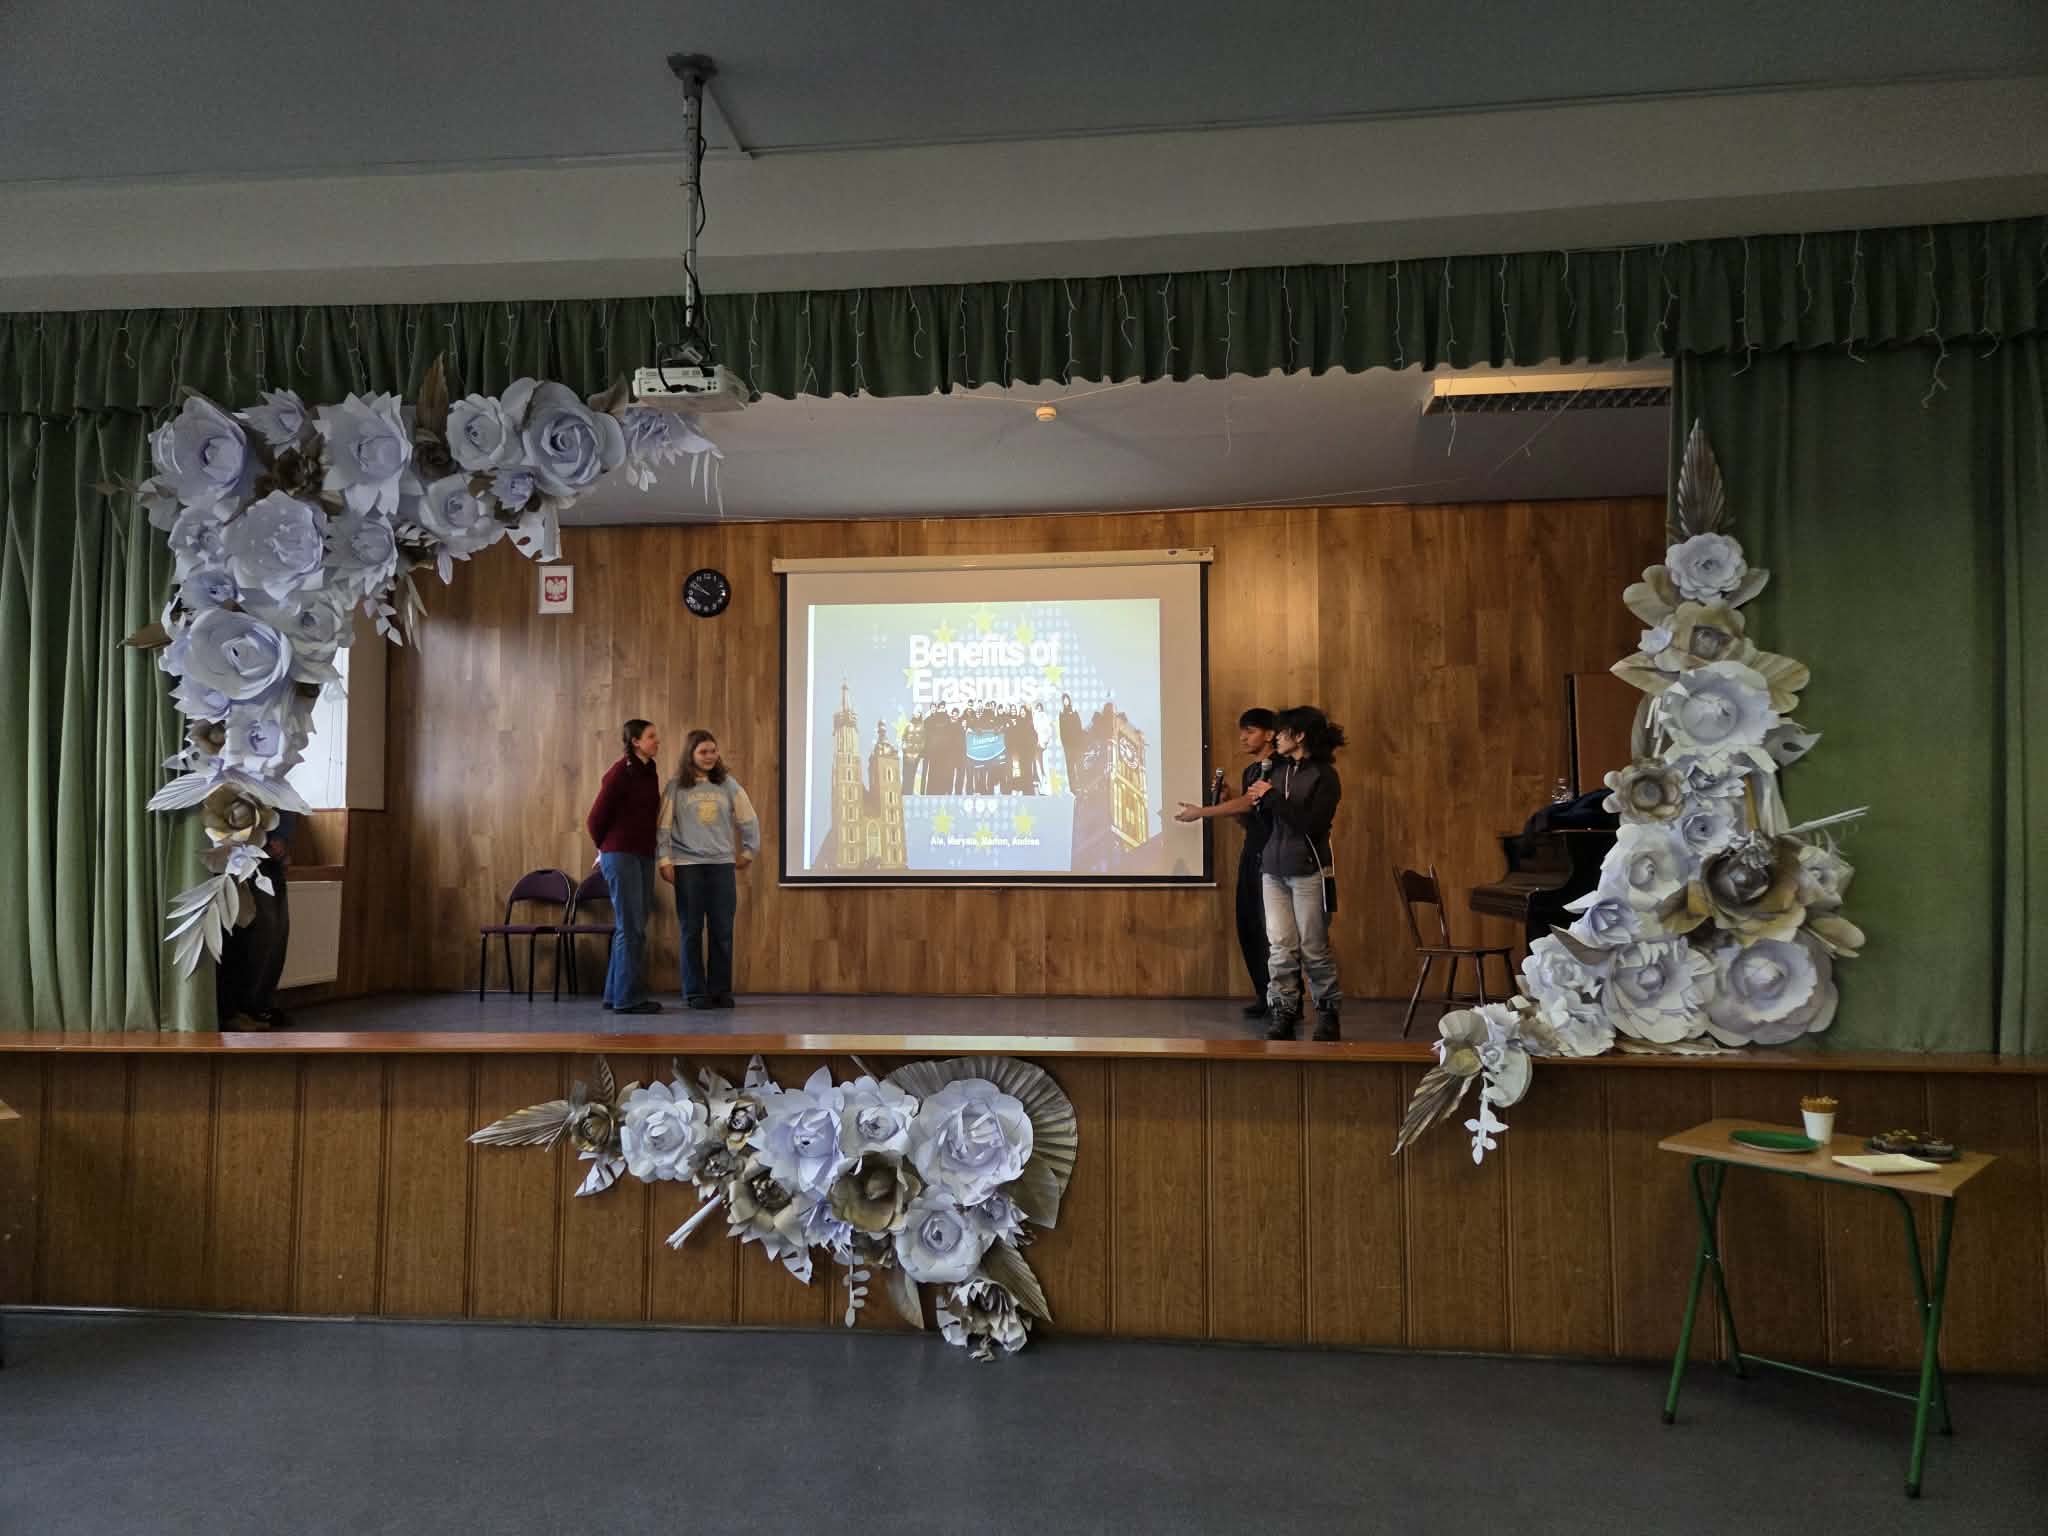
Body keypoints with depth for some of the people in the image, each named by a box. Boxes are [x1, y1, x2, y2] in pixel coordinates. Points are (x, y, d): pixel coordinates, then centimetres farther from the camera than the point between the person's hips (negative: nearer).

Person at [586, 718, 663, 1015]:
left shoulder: (650, 772, 12)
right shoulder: (620, 773, -10)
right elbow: (595, 820, -6)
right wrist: (607, 849, 10)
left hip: (644, 857, 8)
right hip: (621, 856, -7)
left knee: (630, 928, 11)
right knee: (631, 929, -6)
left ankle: (615, 994, 18)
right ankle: (629, 998, -1)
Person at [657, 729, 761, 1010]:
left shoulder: (728, 785, 5)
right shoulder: (676, 787, 0)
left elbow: (750, 821, 12)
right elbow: (663, 827, -1)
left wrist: (748, 851, 13)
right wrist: (664, 860, -5)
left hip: (722, 864, 2)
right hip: (687, 865, -2)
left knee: (722, 930, 1)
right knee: (692, 930, 1)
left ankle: (721, 990, 10)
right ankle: (695, 992, 7)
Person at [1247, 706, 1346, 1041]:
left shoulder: (1323, 775, -6)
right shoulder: (1278, 769, 12)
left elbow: (1311, 824, -17)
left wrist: (1272, 797, -14)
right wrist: (1259, 803, -3)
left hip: (1308, 870, -5)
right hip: (1273, 868, 5)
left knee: (1313, 947, 2)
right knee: (1281, 947, 2)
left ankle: (1327, 1011, 16)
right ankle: (1283, 1013, 6)